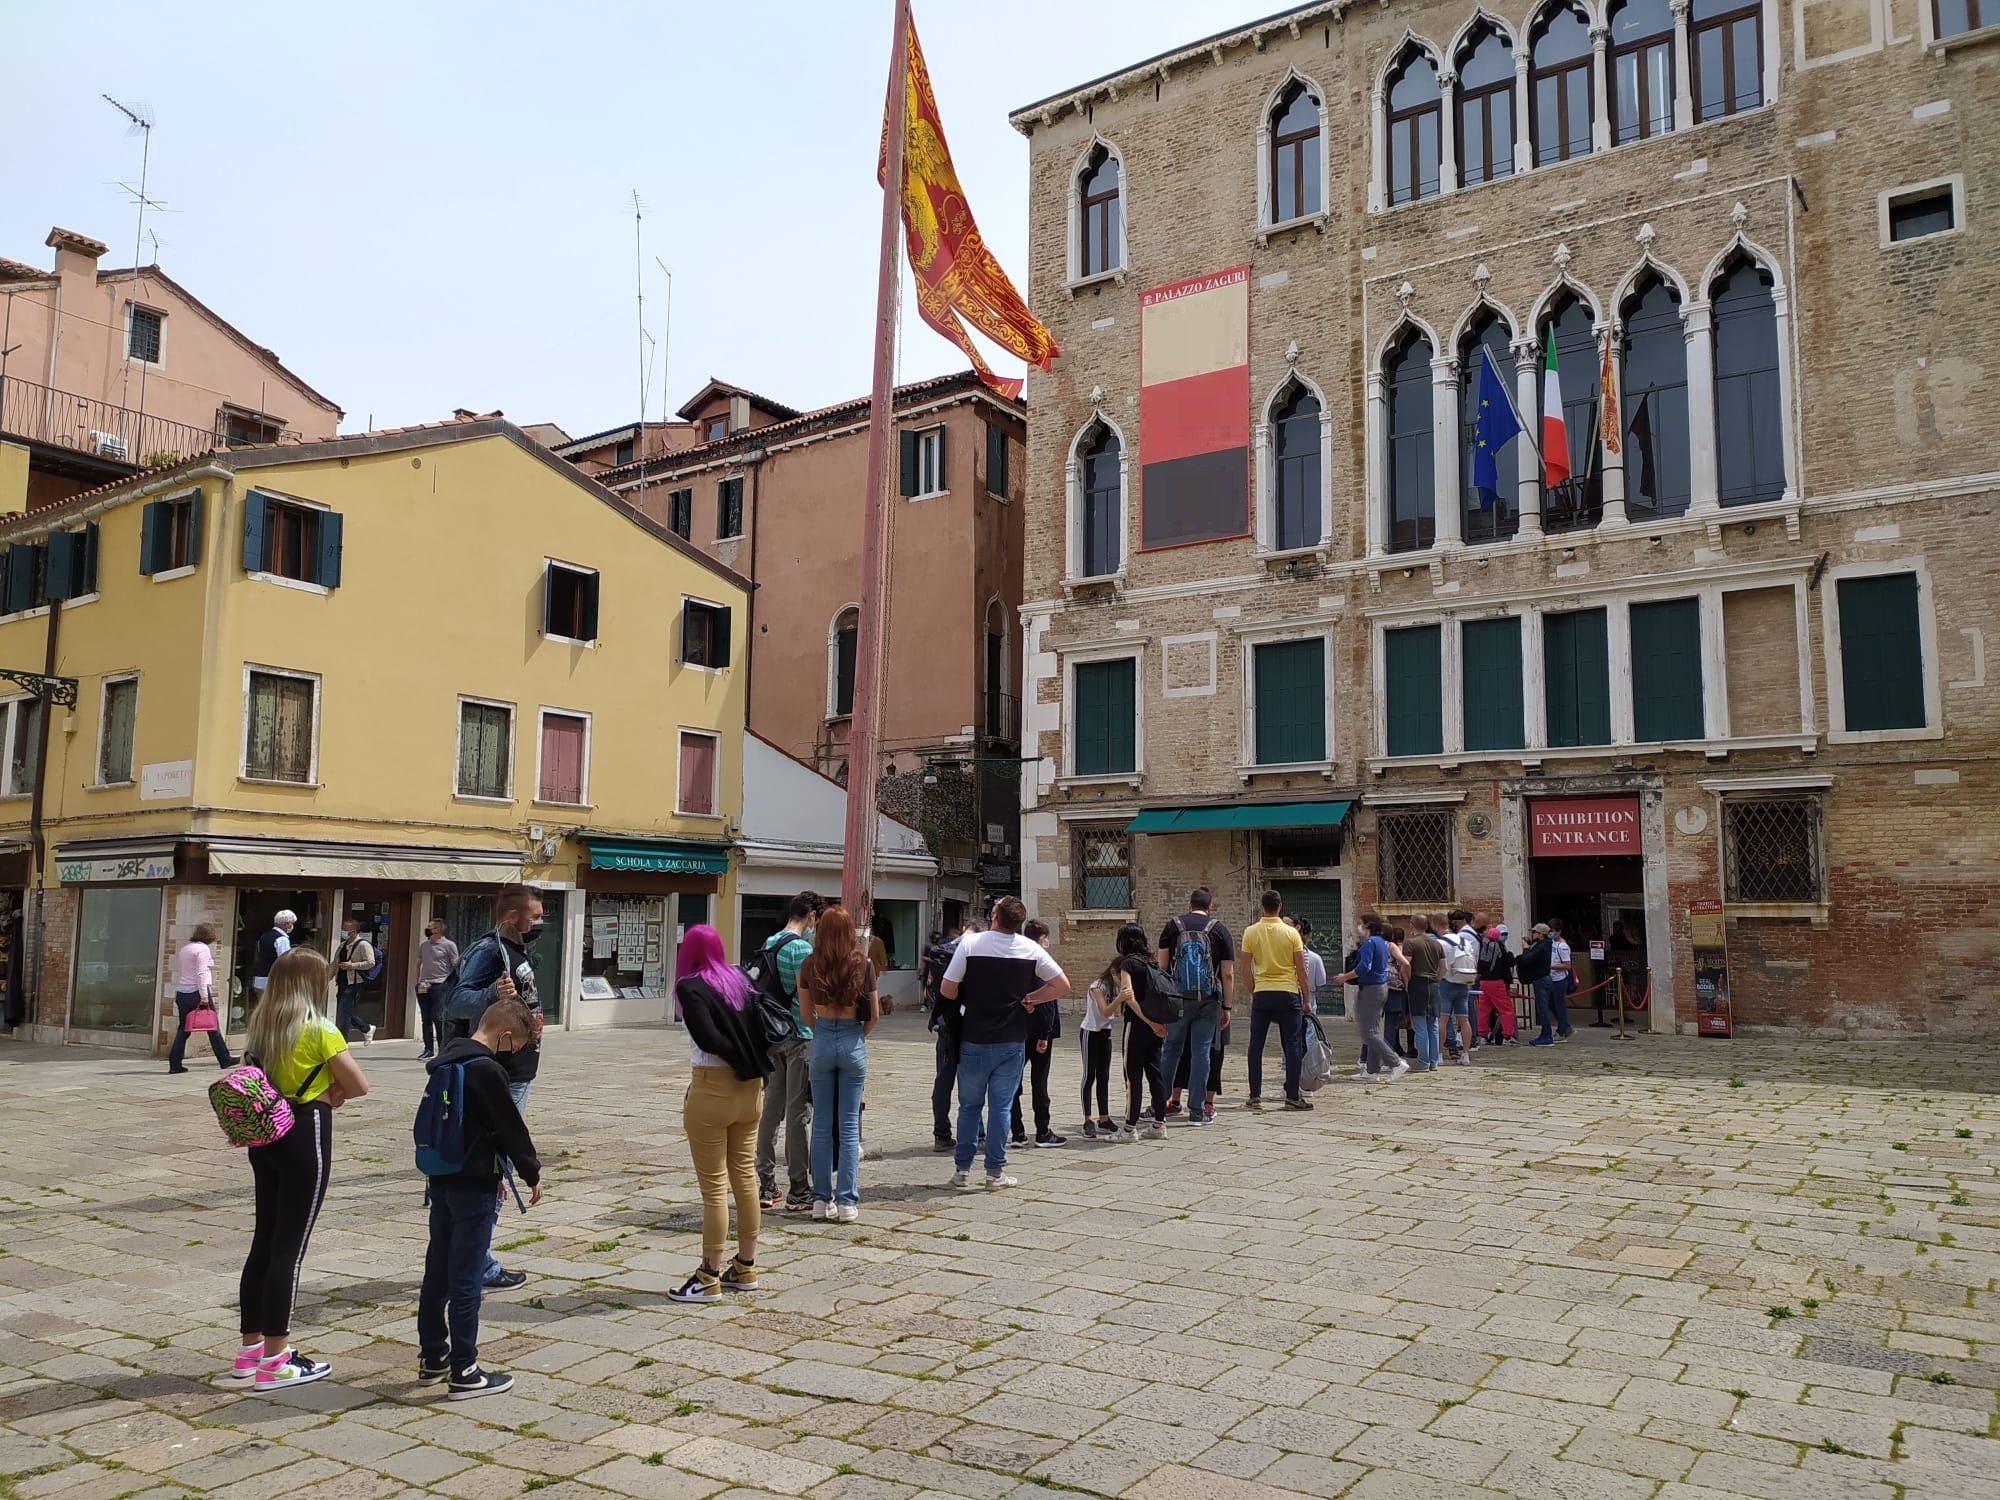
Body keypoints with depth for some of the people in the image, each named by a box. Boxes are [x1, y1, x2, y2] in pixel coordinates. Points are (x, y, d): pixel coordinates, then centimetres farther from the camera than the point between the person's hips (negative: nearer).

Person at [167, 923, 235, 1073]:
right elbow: (201, 973, -16)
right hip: (196, 992, -7)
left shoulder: (184, 948, 16)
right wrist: (204, 996, -19)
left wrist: (176, 995, 21)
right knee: (213, 1027, 3)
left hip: (182, 993, 7)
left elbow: (177, 972, 18)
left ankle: (175, 1064, 1)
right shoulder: (203, 948, -8)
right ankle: (224, 1060, 10)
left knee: (183, 1029, 7)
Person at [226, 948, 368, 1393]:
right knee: (290, 1247, -1)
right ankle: (274, 1363, 5)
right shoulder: (319, 1030, -15)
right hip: (305, 1135, -7)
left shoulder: (260, 1025, 6)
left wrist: (319, 1093, 0)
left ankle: (250, 1350, 26)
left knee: (264, 1240, 16)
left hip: (265, 1133, 7)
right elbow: (358, 1086, -12)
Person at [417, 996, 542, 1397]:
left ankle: (432, 1358, 28)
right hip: (473, 1187, -9)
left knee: (437, 1272, 16)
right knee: (467, 1280, -2)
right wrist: (532, 1173, 1)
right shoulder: (487, 1071, -20)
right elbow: (511, 1127, -14)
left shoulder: (447, 1060, 8)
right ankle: (463, 1372, 6)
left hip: (441, 1180, 9)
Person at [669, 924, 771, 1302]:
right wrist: (750, 1060, -2)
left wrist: (737, 1056, -8)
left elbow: (706, 1037, -22)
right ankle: (745, 1268, 25)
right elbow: (760, 1029, 4)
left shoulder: (690, 987, -10)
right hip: (750, 1089, 6)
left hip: (712, 1090, -6)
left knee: (714, 1186, 1)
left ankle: (709, 1279, 9)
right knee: (745, 1177, 15)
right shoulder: (740, 979, 8)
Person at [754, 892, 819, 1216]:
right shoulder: (801, 946, -14)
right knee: (797, 1113, -3)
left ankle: (766, 1186, 17)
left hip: (772, 1035, 8)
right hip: (798, 1036, -8)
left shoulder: (768, 944, 12)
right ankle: (797, 1192, 1)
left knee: (771, 1109, 11)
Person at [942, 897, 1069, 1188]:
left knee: (969, 1106, 11)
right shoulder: (1031, 949, -3)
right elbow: (1063, 985, 0)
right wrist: (1029, 999, 6)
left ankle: (963, 1170, 15)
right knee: (1000, 1106, 7)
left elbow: (947, 989, -10)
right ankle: (996, 1172, 10)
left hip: (974, 1041, -1)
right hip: (1011, 1041, 1)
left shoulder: (970, 943, -10)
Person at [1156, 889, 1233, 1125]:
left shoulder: (1173, 926, 4)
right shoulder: (1219, 930, 3)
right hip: (1208, 1001, 0)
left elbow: (1162, 966, 4)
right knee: (1201, 1052, 3)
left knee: (1171, 1049, 11)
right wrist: (1226, 1007, 6)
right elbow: (1227, 975, 1)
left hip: (1177, 999, 1)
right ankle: (1198, 1111, 5)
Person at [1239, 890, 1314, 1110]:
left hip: (1261, 994, 1)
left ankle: (1255, 1097, 8)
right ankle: (1292, 1097, 3)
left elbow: (1246, 969, 0)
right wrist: (1306, 999, 8)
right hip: (1288, 993, -1)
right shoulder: (1291, 933, -3)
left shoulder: (1251, 932, -1)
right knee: (1292, 1046, 5)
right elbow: (1301, 969, -1)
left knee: (1256, 1045, 8)